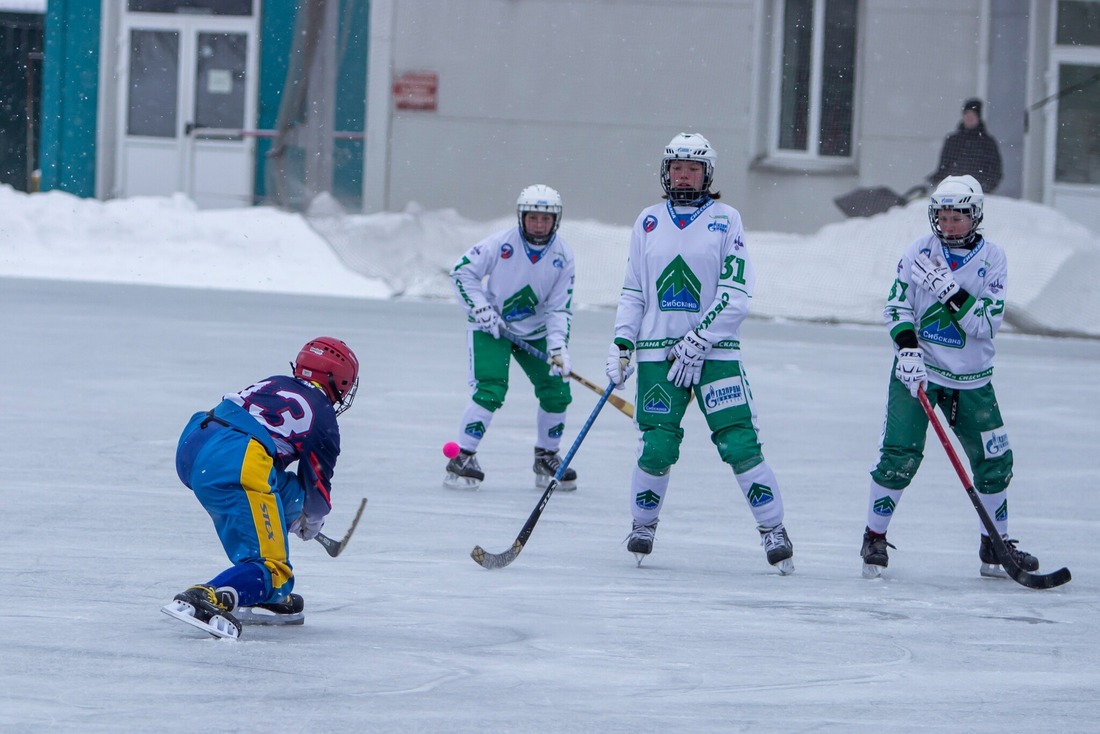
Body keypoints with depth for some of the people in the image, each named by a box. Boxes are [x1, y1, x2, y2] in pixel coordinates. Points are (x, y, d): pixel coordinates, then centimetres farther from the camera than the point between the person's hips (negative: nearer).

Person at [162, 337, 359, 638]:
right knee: (269, 565, -7)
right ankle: (206, 599, -35)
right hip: (235, 467, -8)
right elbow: (318, 479, 20)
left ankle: (269, 596, 26)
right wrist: (313, 522, 42)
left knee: (289, 492, 28)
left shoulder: (274, 385, 28)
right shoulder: (323, 417, 10)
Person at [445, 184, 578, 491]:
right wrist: (480, 308, -18)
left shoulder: (562, 256, -7)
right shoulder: (501, 243, -17)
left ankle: (547, 457, 20)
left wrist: (558, 347, -19)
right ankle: (463, 458, -13)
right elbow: (462, 270, -10)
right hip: (491, 327, -4)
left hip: (535, 332, 4)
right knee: (491, 390, -20)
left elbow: (559, 308, -6)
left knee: (556, 391, -1)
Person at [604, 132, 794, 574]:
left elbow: (736, 294, -5)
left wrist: (698, 342, -12)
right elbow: (633, 291, 16)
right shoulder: (649, 222, 11)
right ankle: (643, 525, 15)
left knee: (739, 443, -11)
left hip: (715, 351, -2)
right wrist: (621, 346, 5)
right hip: (657, 351, 2)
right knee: (658, 447, -7)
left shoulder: (725, 220, 1)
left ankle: (773, 529, 1)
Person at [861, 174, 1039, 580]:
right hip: (918, 367, -2)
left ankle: (995, 546, 21)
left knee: (994, 461, 3)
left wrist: (952, 292, -24)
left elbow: (987, 324, -12)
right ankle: (874, 538, -2)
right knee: (899, 453, -15)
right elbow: (896, 306, -3)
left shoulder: (993, 259, -3)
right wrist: (907, 350, -18)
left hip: (971, 378, 2)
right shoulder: (919, 252, -3)